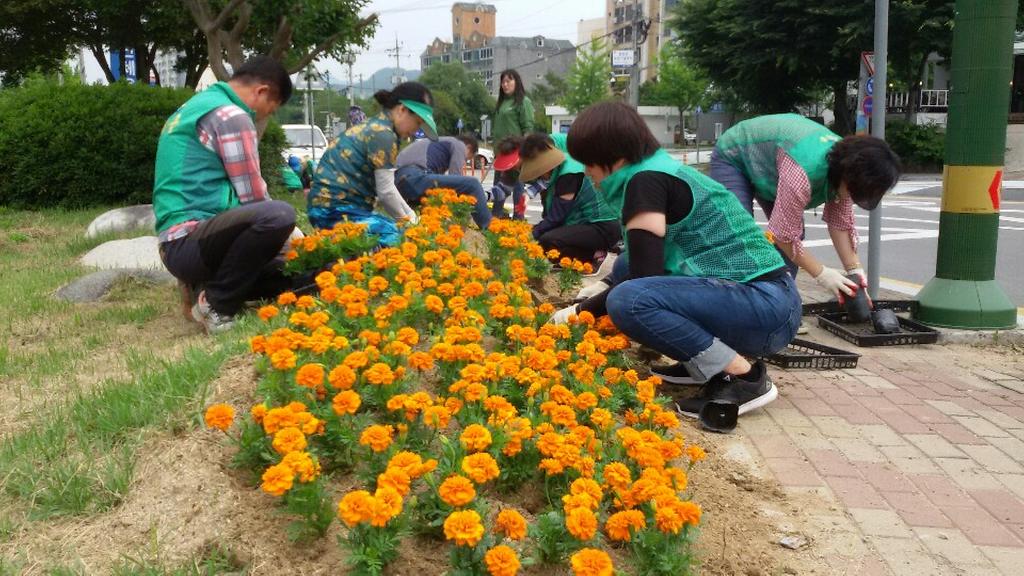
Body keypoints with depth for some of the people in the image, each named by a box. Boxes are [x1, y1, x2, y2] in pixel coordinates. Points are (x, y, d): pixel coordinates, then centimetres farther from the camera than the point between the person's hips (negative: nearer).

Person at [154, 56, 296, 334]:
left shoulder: (198, 104, 21)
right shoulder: (231, 116, -11)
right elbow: (253, 197, -12)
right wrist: (283, 234, 8)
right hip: (188, 242, -10)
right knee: (279, 215, -33)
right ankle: (216, 304, -16)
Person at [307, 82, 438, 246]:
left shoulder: (371, 127, 17)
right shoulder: (383, 134, -13)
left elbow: (383, 189, 17)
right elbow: (386, 192, -12)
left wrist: (412, 218, 13)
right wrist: (407, 220, 4)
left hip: (332, 207, 10)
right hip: (336, 210, -10)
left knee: (400, 229, 4)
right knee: (397, 236, -23)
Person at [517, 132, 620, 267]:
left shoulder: (569, 174, -21)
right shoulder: (557, 170, 7)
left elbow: (555, 216, -19)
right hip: (586, 222, 10)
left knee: (547, 241, -25)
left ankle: (593, 257, -7)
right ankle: (593, 251, 7)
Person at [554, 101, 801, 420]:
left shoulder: (646, 179, -12)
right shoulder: (662, 170, 16)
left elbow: (643, 277, -13)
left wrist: (580, 311, 0)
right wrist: (596, 296, 25)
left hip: (766, 306, -10)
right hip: (762, 299, 10)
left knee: (628, 300, -26)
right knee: (626, 274, 13)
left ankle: (744, 377, -14)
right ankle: (705, 363, 9)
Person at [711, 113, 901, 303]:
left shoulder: (846, 161, -16)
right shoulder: (803, 171, -42)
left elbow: (841, 223, -10)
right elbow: (784, 234, -35)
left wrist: (855, 270, -17)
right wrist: (822, 274, -29)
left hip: (765, 161, 8)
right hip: (734, 157, -8)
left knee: (794, 232, -3)